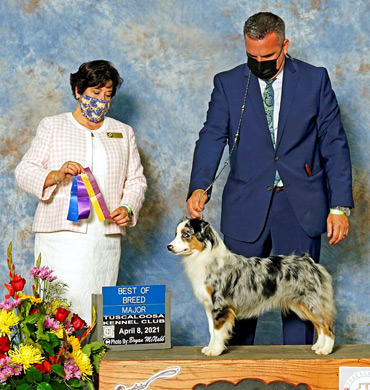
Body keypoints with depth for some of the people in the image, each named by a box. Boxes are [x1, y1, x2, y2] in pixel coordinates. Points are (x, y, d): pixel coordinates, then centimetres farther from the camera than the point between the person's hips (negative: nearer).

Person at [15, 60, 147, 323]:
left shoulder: (123, 133, 19)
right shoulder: (52, 127, 10)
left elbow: (136, 181, 17)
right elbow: (25, 173, 3)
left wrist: (127, 208, -3)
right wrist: (55, 176, -17)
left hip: (105, 238, 3)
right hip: (62, 235, -2)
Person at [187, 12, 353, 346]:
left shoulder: (315, 80, 3)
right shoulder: (228, 84, 6)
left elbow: (334, 145, 3)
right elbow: (212, 138, -3)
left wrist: (340, 206, -3)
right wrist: (199, 187, -21)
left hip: (301, 206, -1)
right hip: (246, 207, 1)